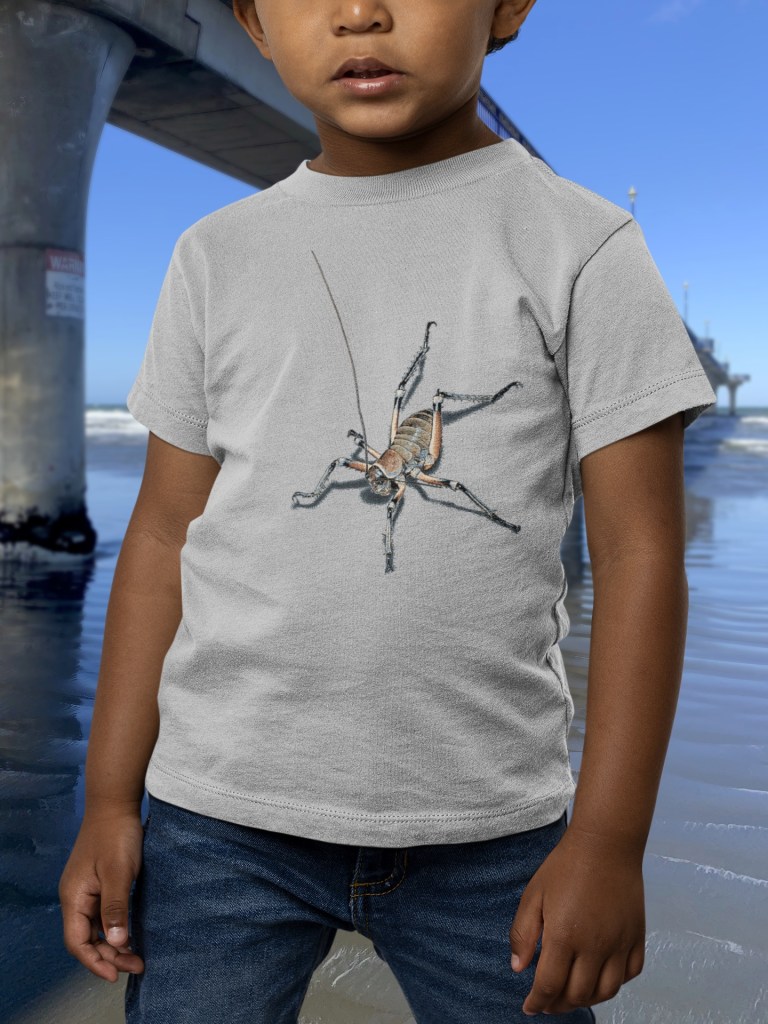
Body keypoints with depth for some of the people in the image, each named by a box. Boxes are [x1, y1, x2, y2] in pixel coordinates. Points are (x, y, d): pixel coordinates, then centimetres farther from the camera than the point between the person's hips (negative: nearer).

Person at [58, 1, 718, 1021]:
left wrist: (609, 838, -7)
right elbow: (166, 530, 6)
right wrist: (111, 798, 6)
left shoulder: (582, 245, -2)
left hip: (487, 824, -1)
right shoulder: (218, 256, 5)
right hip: (220, 814, 2)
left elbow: (640, 546, -5)